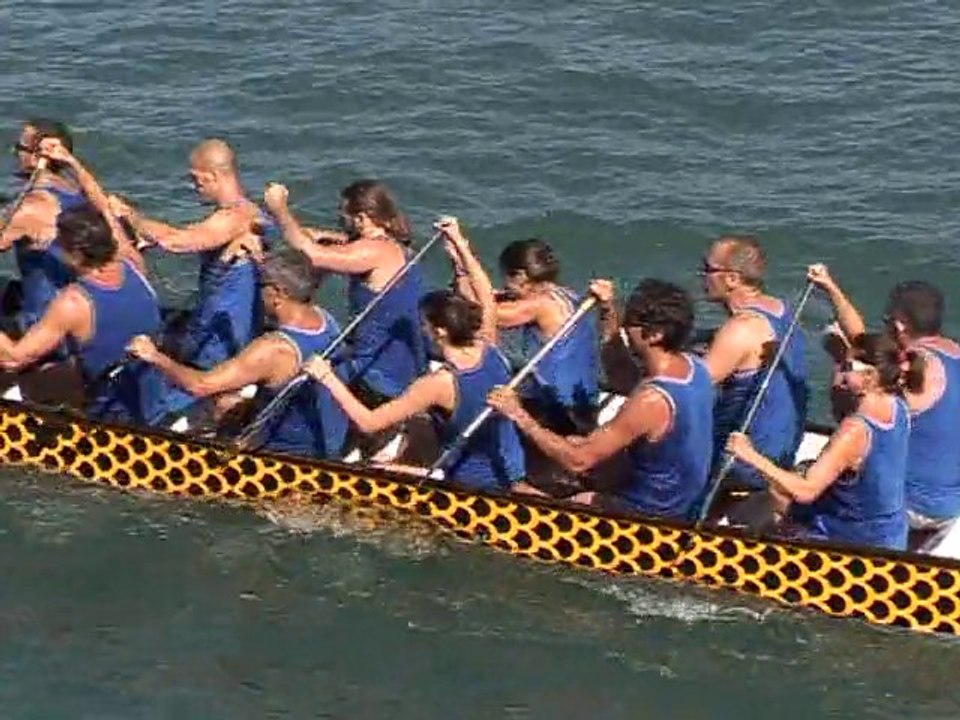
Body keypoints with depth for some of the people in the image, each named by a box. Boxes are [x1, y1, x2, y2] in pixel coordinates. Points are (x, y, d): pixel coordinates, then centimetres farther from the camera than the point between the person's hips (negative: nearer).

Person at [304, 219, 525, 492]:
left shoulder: (441, 384, -26)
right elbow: (485, 296, 10)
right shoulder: (489, 353, -10)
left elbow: (369, 422, -25)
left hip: (473, 484, -6)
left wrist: (328, 378, -19)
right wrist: (462, 248, 14)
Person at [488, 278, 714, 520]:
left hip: (651, 515, -8)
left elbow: (577, 461, -31)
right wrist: (609, 311, 1)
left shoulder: (651, 400, -33)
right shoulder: (693, 367, -7)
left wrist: (519, 416, -26)